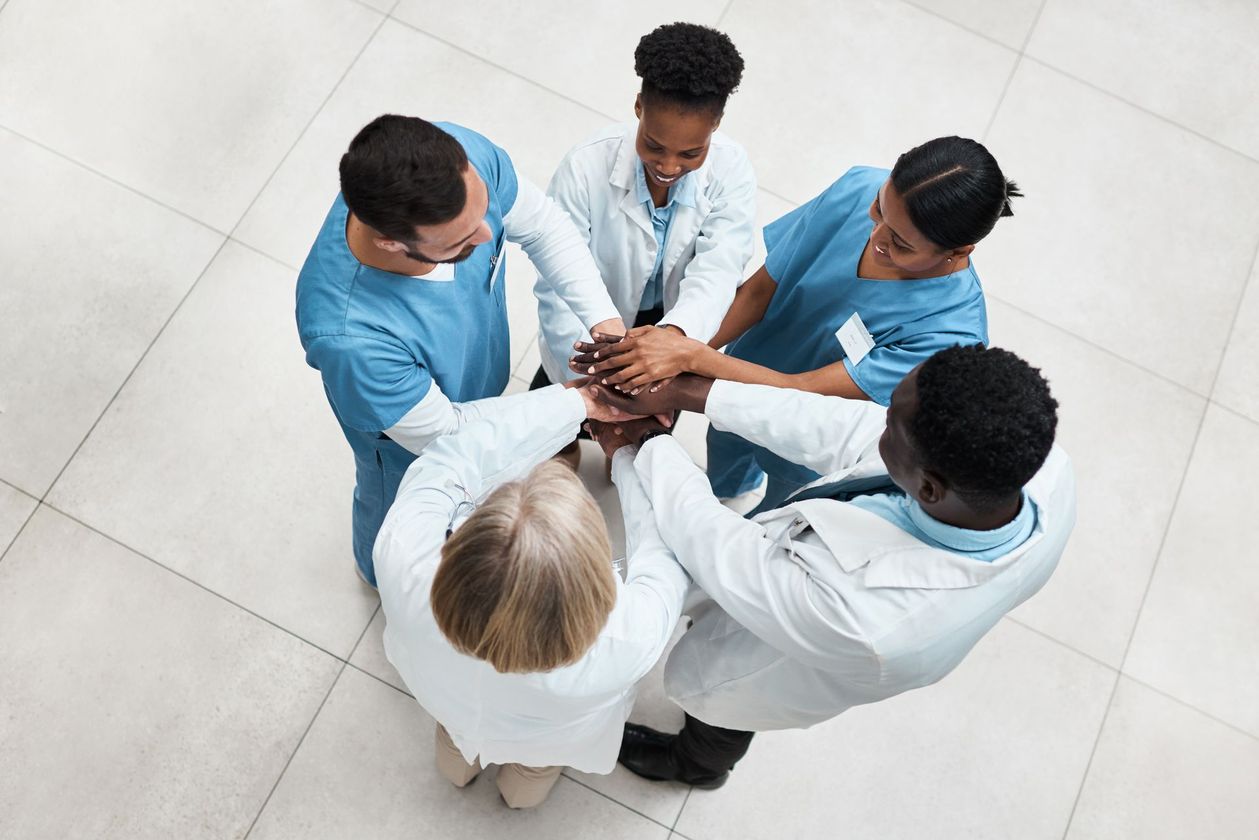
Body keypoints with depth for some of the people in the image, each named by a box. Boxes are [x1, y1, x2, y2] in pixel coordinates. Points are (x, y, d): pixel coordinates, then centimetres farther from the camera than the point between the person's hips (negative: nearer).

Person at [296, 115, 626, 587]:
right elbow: (441, 434, -30)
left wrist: (606, 323, -27)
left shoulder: (464, 156, -36)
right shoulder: (348, 334, -48)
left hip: (478, 390, 4)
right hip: (415, 446, -4)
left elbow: (543, 225, -15)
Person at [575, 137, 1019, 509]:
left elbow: (804, 393, -37)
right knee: (722, 453, 36)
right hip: (745, 376, 4)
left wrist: (690, 355, -45)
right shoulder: (859, 189, -28)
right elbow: (761, 289, -20)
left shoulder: (951, 331, -40)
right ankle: (733, 487, 72)